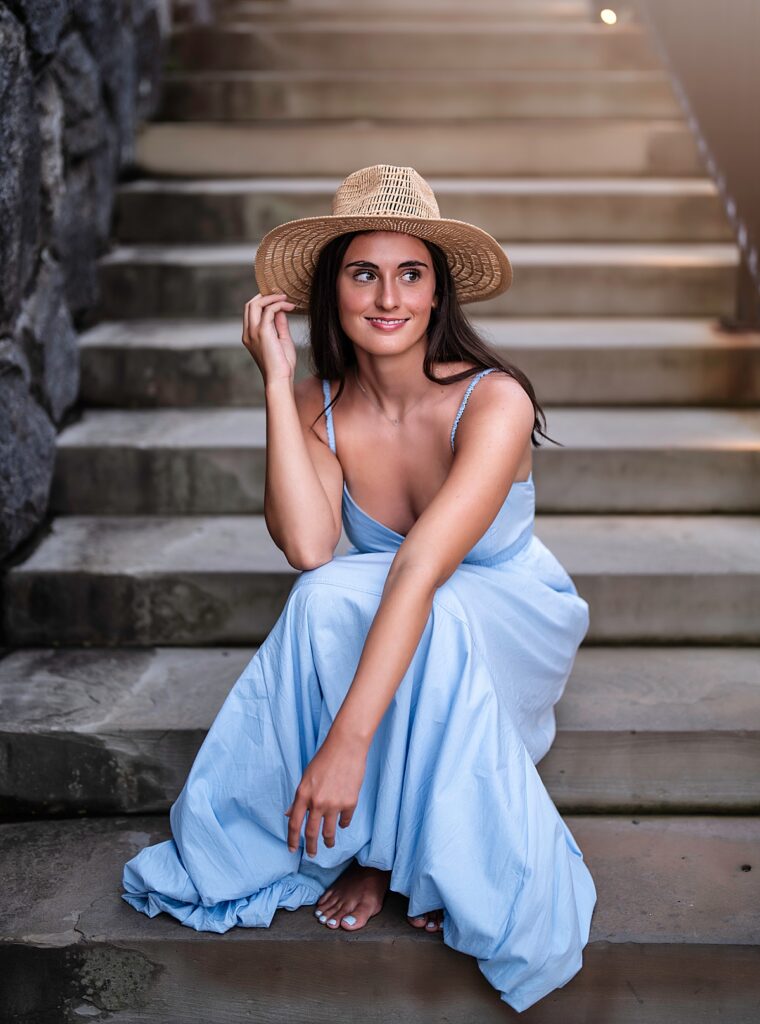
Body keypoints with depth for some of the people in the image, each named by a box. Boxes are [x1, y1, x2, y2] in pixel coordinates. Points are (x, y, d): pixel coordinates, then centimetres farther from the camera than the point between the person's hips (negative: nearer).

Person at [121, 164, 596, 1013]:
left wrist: (347, 741, -45)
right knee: (330, 594, -31)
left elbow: (422, 568, -38)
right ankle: (374, 844, -13)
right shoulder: (319, 407, -12)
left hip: (508, 628, -3)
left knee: (432, 616, -37)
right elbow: (307, 548, -30)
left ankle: (441, 857, -14)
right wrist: (277, 381, -28)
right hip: (393, 627, 3)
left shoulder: (493, 401, -26)